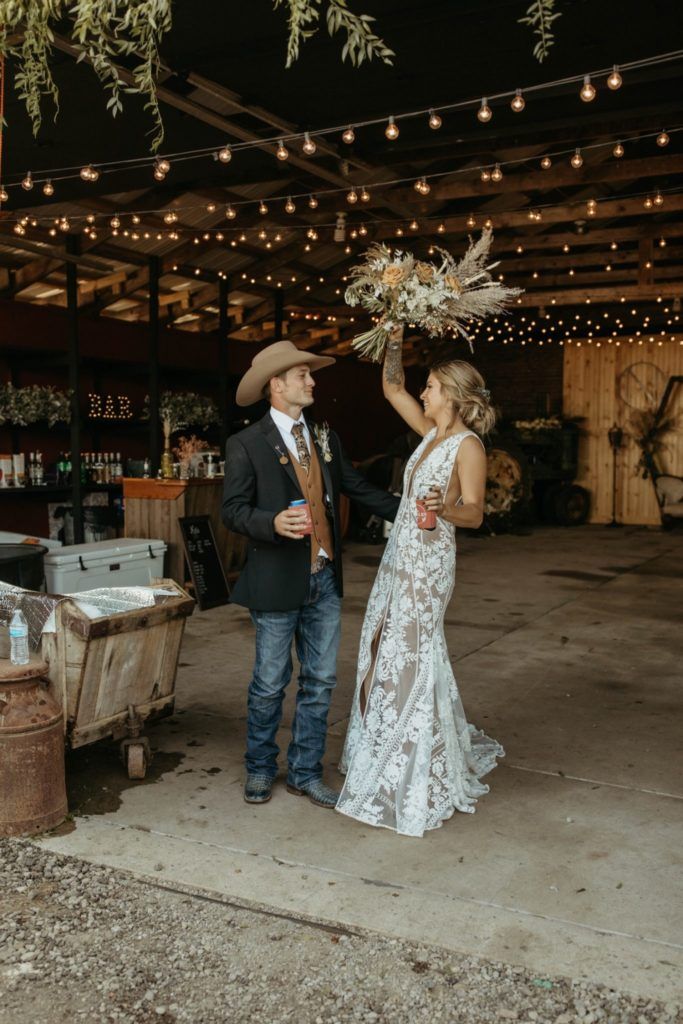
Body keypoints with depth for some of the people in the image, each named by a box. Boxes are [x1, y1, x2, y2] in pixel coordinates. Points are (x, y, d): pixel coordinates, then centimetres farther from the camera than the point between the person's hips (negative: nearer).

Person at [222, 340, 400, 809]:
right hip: (278, 582, -5)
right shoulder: (246, 444, -6)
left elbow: (360, 488, 12)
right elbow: (233, 510, -10)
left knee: (321, 681, 11)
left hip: (325, 580, 6)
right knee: (270, 683, 7)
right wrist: (274, 522, -29)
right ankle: (261, 768, 28)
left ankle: (306, 772, 26)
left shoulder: (326, 438, 11)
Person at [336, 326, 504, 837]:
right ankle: (388, 754, 31)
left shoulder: (469, 446, -12)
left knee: (410, 656, -4)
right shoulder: (432, 431, 11)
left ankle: (415, 780, 8)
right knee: (385, 652, 14)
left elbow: (475, 512, -16)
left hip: (429, 560, -8)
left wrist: (442, 508, -35)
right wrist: (395, 340, 7)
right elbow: (392, 387, 17)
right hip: (401, 554, 8)